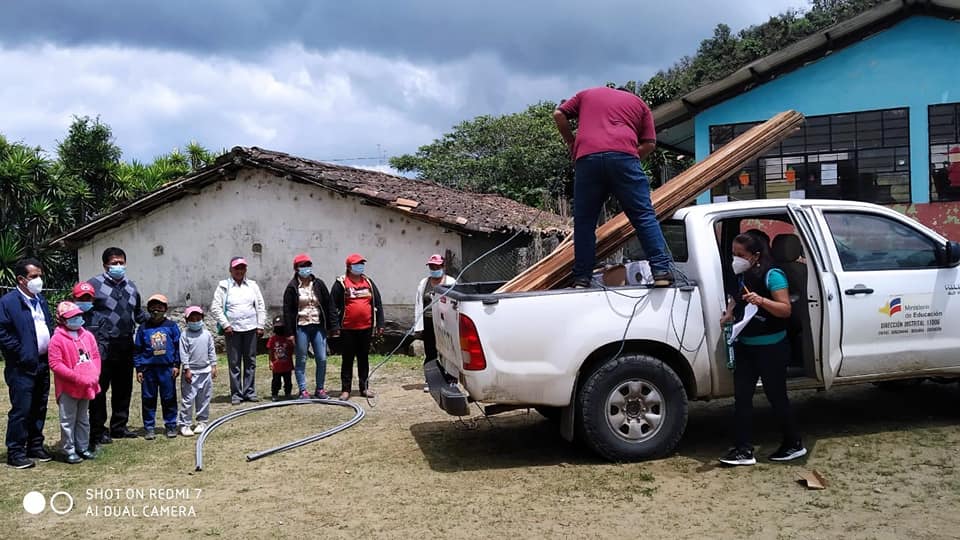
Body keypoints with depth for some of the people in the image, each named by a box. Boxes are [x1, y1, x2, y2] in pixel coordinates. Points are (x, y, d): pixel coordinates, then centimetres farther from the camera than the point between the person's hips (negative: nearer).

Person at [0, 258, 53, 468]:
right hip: (22, 368, -7)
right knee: (21, 410, -4)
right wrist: (22, 356, -15)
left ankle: (35, 446, 23)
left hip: (42, 365, 7)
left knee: (39, 409, 13)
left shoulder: (41, 300, 16)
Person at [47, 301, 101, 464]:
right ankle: (69, 451, 10)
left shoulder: (88, 335, 5)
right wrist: (77, 378, -21)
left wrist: (94, 375, -6)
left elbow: (95, 356, 10)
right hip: (68, 388, -6)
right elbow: (55, 364, -17)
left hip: (87, 387, 6)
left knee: (83, 419, 16)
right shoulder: (57, 339, -12)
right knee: (68, 420, 1)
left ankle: (83, 448, 26)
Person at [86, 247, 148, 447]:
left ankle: (119, 427, 24)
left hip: (125, 345, 7)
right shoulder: (94, 285, -4)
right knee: (99, 388, -2)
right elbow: (83, 313, -7)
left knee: (123, 387, 13)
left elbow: (138, 313, 26)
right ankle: (97, 431, 6)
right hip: (103, 346, -6)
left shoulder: (131, 286, 16)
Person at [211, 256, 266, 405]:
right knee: (234, 363, 0)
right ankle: (236, 394, 7)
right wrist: (225, 325, -8)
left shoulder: (252, 285, 10)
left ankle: (249, 392, 15)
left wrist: (260, 325, 4)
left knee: (250, 362, 7)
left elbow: (261, 307, 12)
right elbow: (215, 308, -2)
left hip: (251, 329, 3)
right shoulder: (224, 286, 2)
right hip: (232, 329, -3)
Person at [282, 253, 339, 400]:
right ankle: (303, 390, 13)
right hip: (301, 327, -2)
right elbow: (287, 311, -3)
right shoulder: (292, 287, -3)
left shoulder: (319, 284, 5)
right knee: (301, 360, 4)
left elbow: (329, 305, 6)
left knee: (322, 359, 3)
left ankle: (320, 389, 15)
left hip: (318, 327, 3)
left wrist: (334, 326, 1)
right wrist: (289, 332, -8)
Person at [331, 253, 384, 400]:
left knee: (364, 359, 11)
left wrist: (380, 324, 6)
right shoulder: (341, 283, -3)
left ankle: (364, 388, 20)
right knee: (347, 359, 3)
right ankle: (345, 389, 9)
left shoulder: (369, 282, 9)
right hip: (348, 329, -4)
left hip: (366, 328, 4)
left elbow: (378, 304, 11)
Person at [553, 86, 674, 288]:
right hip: (623, 155, -1)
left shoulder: (587, 94, 32)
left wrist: (571, 143, 30)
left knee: (584, 221, 7)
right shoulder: (639, 103, 29)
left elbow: (559, 114, 22)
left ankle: (581, 279, 4)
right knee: (644, 216, 0)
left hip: (587, 157, 1)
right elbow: (649, 144, 16)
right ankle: (661, 271, -10)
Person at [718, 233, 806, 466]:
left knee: (776, 396, 4)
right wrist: (730, 314, 4)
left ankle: (794, 444, 22)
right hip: (744, 346, 7)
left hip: (771, 348, -7)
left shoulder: (772, 275, -15)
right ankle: (743, 449, 6)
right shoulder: (742, 276, 7)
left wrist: (761, 300, -35)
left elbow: (785, 309, -20)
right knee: (741, 396, 2)